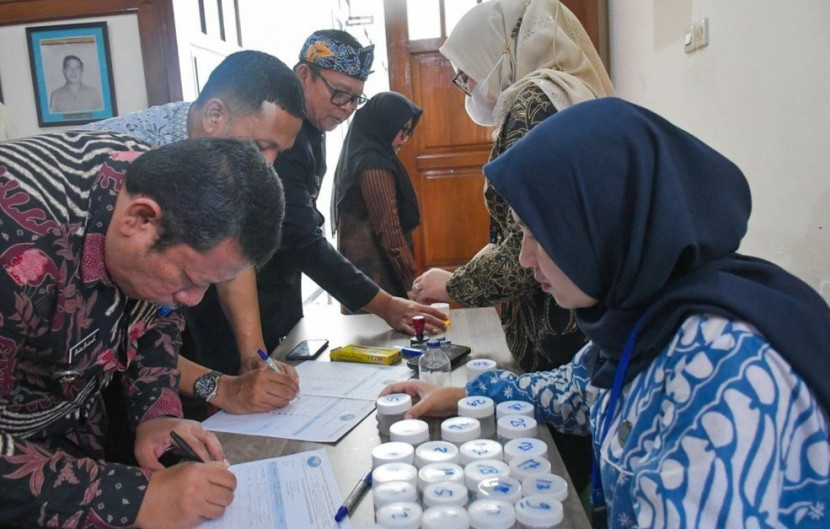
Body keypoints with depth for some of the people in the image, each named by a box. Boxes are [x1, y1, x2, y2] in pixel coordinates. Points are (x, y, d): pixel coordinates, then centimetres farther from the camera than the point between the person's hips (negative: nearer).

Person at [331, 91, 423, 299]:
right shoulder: (374, 165, -16)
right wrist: (412, 282, -16)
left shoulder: (357, 157, 13)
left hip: (359, 263, 10)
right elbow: (389, 231, -20)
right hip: (375, 270, -10)